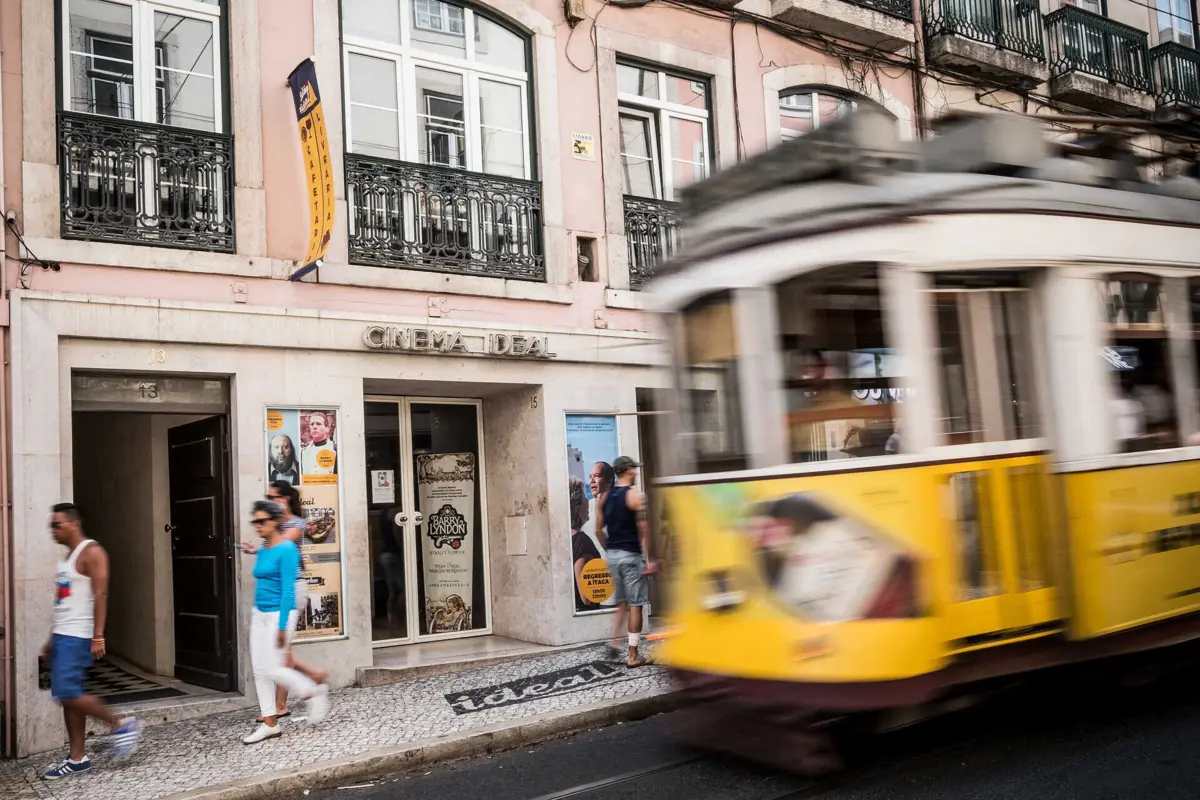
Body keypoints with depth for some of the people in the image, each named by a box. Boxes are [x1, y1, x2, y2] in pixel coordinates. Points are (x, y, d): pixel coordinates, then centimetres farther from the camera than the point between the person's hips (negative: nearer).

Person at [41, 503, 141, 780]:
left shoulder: (91, 552, -11)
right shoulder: (69, 556, 17)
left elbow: (100, 595, -17)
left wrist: (98, 637, -23)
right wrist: (52, 639, 20)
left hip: (77, 637, -9)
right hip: (62, 635, 9)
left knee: (68, 694, -14)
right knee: (67, 697, 8)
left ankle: (121, 725, -1)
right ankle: (77, 758, 13)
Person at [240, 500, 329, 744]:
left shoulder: (286, 549, -15)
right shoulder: (262, 551, 9)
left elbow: (287, 590, -17)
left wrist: (282, 627, -19)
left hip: (278, 614, -8)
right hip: (259, 614, 8)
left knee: (273, 669, -8)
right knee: (260, 671, 7)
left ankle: (315, 692, 13)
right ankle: (270, 724, 14)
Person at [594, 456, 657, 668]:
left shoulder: (604, 497, 9)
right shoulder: (636, 496, -10)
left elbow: (599, 530, 10)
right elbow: (643, 530, -14)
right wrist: (649, 559, -11)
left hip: (613, 555, 6)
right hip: (631, 555, -6)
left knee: (622, 603, 19)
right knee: (635, 605, 0)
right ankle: (633, 656, 3)